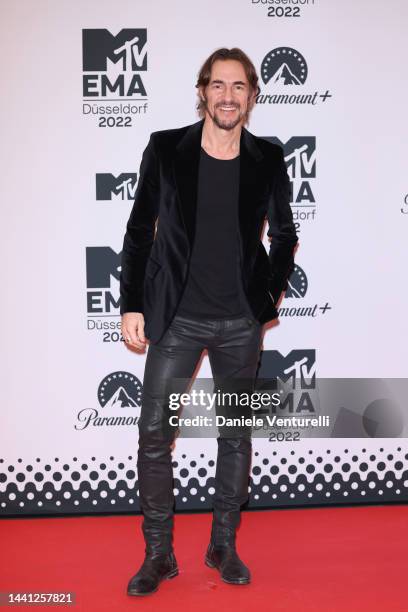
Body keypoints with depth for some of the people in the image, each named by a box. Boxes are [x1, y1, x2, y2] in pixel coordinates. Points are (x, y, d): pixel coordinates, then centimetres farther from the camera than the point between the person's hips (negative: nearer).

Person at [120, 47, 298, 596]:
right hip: (177, 320, -1)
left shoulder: (268, 160, 0)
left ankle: (224, 546, 28)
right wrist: (132, 306, -3)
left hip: (241, 324, 1)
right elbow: (139, 230, 1)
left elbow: (284, 235, 13)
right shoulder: (165, 150, -3)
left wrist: (269, 296, 3)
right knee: (154, 433, -1)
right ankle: (159, 555, 16)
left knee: (236, 434, 10)